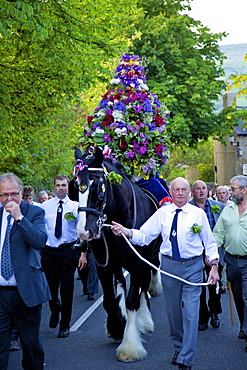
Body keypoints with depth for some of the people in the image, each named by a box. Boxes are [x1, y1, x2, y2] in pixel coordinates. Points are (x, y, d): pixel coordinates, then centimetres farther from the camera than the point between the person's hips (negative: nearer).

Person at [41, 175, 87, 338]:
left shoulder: (75, 206, 1)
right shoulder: (45, 206, 5)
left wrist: (83, 253, -7)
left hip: (68, 251, -1)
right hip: (49, 251, 1)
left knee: (67, 289, 1)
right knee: (51, 286, 7)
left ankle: (65, 325, 14)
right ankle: (55, 311, 39)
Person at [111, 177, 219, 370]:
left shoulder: (198, 213, -1)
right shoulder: (162, 213, 3)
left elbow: (210, 242, 4)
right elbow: (143, 236, -1)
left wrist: (214, 266, -5)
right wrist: (125, 231, -18)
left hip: (192, 266, -2)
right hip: (169, 265, 2)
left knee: (190, 312, -5)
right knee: (173, 310, 12)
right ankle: (179, 347, 35)